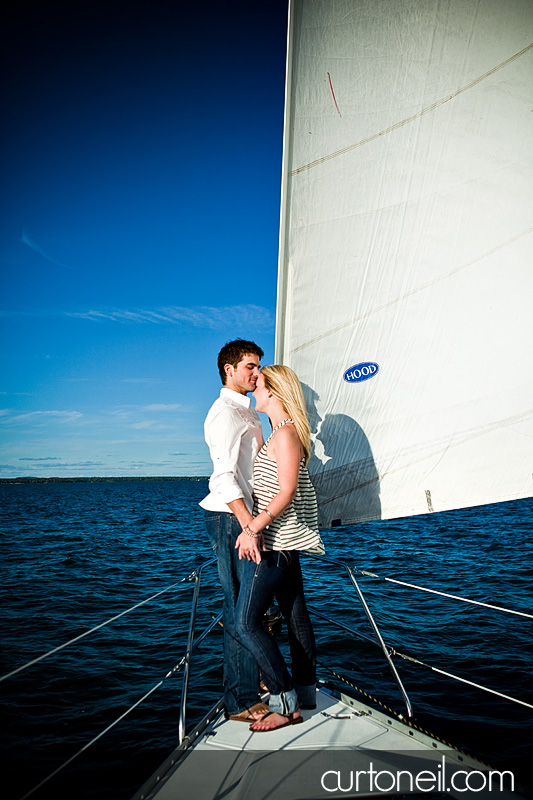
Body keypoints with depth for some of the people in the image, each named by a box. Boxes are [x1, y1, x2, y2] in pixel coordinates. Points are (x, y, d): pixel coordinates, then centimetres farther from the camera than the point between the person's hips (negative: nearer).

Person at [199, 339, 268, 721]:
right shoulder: (225, 411, -11)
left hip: (247, 516, 10)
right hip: (232, 518, -10)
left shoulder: (247, 412, 21)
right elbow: (224, 475, -21)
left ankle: (255, 677, 30)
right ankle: (242, 701, 2)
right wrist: (248, 524, -30)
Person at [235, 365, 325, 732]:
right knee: (296, 614, 15)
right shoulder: (283, 432, 14)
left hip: (276, 541, -10)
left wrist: (253, 529, -24)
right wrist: (256, 526, 21)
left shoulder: (286, 433, -16)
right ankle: (305, 693, 27)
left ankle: (285, 704, 0)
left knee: (247, 622, -7)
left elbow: (286, 491, -22)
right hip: (284, 540, 10)